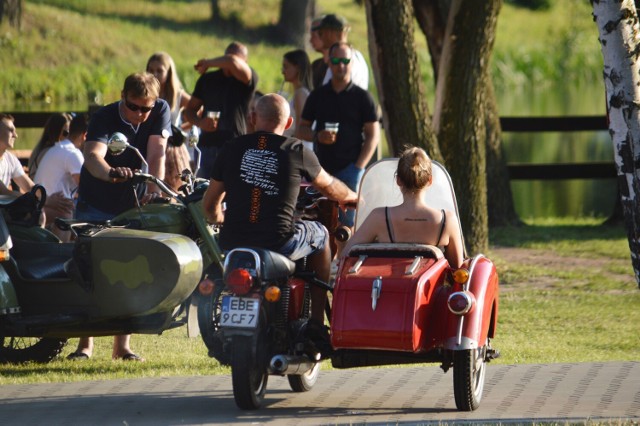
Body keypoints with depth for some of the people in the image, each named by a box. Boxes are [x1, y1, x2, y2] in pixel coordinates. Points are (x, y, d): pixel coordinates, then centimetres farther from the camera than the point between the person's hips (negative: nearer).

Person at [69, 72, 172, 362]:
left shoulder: (160, 112, -9)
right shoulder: (104, 118, -19)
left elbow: (156, 153, -20)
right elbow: (92, 155, -38)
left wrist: (153, 191, -37)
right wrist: (110, 173, -60)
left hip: (134, 207, 2)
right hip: (96, 207, -2)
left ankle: (122, 346, 3)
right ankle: (85, 344, -3)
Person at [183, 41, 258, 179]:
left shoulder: (248, 79, -2)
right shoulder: (208, 79, 14)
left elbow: (232, 62, -24)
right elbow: (190, 109, 20)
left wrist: (207, 63, -6)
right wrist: (200, 122, -4)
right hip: (206, 146, 4)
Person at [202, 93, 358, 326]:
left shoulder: (232, 148, 5)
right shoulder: (296, 151, 0)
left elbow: (209, 204, 13)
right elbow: (329, 187, 18)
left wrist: (217, 218, 38)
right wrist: (352, 197, 42)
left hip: (233, 242, 3)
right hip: (279, 243, -3)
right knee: (320, 235, 26)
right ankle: (317, 320, 31)